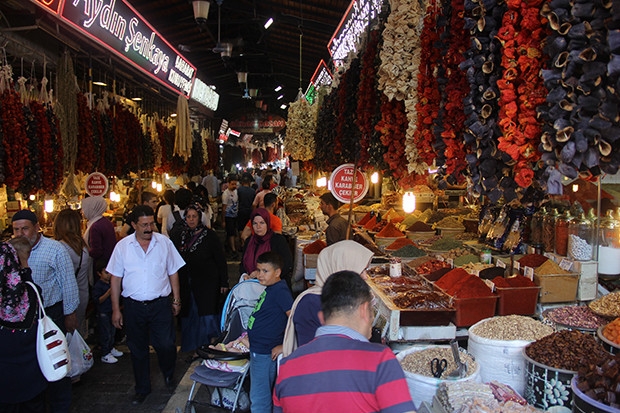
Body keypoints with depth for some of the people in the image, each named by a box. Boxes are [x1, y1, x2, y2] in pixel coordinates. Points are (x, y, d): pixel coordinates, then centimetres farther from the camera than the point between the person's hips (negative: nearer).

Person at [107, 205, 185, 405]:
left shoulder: (164, 242, -1)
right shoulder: (122, 246, -1)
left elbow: (173, 273, 6)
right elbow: (115, 278, 3)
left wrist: (176, 300, 6)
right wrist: (116, 309, 1)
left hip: (160, 304, -1)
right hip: (133, 306, 1)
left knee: (166, 345, -1)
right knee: (137, 349, 13)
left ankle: (169, 374, 32)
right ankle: (142, 389, 32)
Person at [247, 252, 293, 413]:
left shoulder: (280, 291, -21)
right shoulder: (270, 288, 6)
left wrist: (284, 346, -23)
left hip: (265, 353, -9)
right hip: (257, 350, 9)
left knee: (259, 399, 2)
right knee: (263, 395, 22)